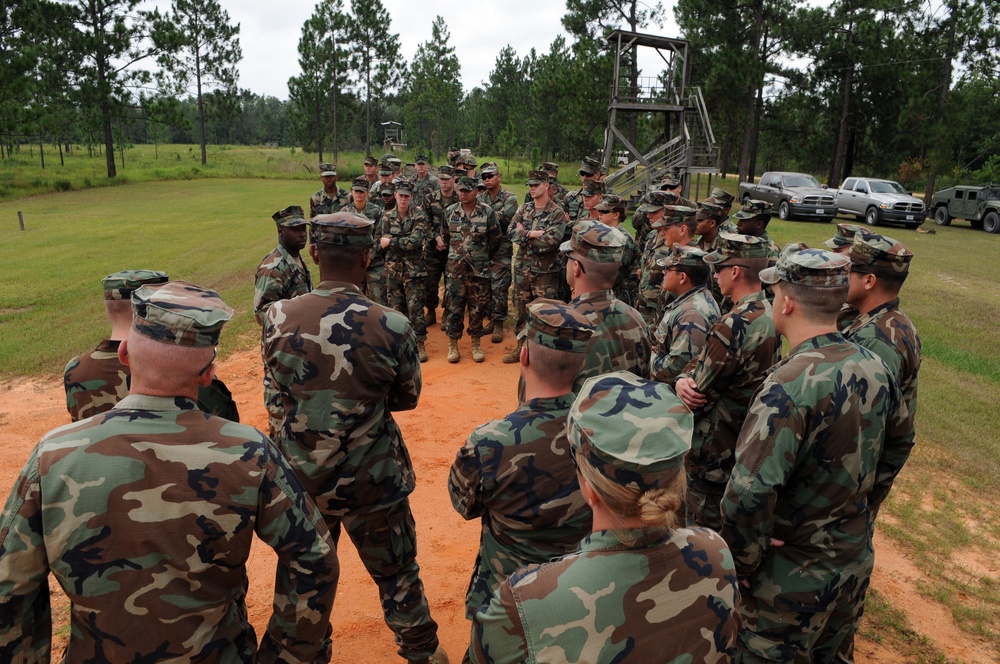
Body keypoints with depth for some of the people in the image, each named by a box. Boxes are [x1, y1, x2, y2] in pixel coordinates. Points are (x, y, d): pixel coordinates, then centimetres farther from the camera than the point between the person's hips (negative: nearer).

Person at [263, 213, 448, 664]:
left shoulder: (278, 318, -13)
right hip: (371, 480, -3)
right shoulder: (392, 327, -20)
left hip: (300, 475, 3)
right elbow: (407, 398, -5)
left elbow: (278, 385, 4)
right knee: (396, 575, 18)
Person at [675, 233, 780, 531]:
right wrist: (682, 380, -14)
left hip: (714, 450, -9)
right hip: (750, 444, 9)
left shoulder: (734, 325, -28)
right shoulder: (770, 314, 2)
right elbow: (702, 359, 3)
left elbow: (698, 395, -20)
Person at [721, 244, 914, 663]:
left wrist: (743, 566, -17)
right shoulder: (873, 368, -6)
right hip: (856, 565, 7)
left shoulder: (788, 386, -30)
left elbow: (748, 495, -34)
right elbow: (900, 441, 12)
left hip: (793, 581, -7)